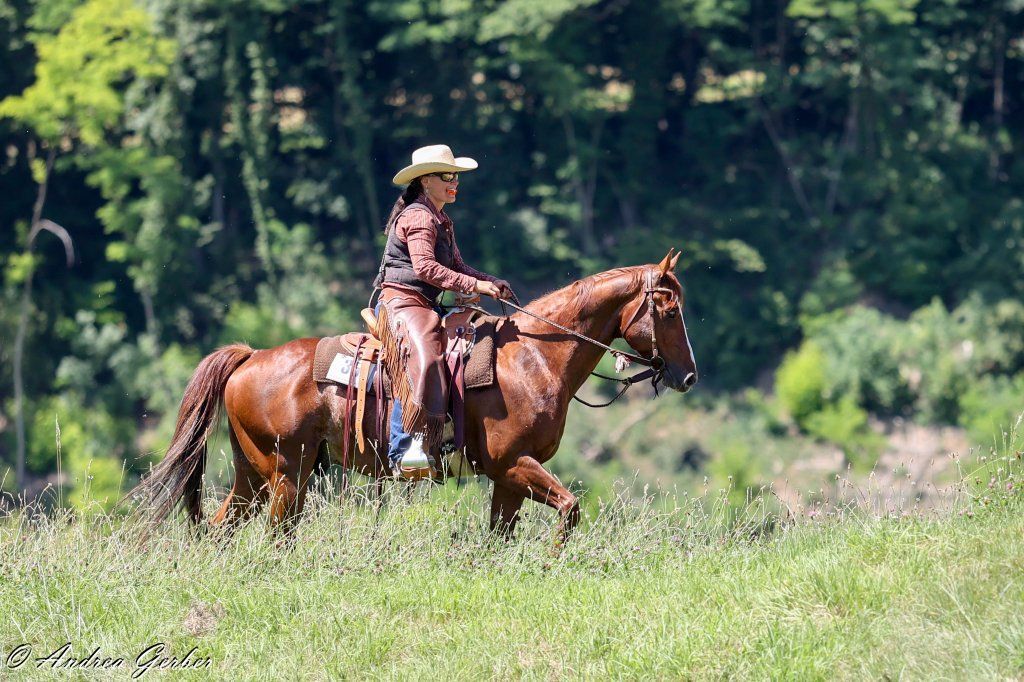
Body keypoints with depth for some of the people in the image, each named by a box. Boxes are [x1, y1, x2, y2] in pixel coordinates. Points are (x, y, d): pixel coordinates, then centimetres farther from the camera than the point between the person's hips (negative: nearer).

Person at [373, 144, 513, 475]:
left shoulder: (442, 221, 20)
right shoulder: (419, 217, -11)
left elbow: (456, 266, 20)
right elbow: (425, 267, -22)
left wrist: (493, 282, 3)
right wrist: (476, 285, -22)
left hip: (426, 306, 11)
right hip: (401, 301, -11)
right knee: (421, 361, -32)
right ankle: (402, 451, -37)